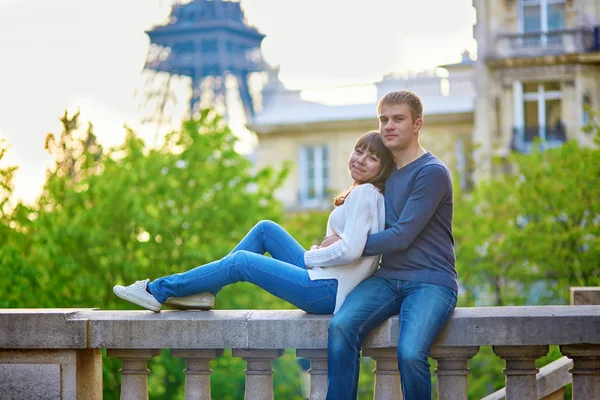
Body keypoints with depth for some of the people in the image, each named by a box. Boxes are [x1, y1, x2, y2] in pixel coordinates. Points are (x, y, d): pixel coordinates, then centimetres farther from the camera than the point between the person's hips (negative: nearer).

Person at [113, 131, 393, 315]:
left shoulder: (365, 193, -13)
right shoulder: (366, 193, 16)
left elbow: (350, 249, -25)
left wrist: (308, 258, -10)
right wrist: (317, 253, 0)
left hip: (329, 291, -9)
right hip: (327, 282, 9)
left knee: (240, 261, -5)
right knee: (266, 229, 13)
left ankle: (159, 291, 5)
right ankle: (202, 291, 13)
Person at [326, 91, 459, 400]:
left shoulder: (432, 172, -6)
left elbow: (401, 236, -12)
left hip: (431, 281, -6)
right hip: (387, 279, 6)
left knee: (410, 353, -31)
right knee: (340, 327, -24)